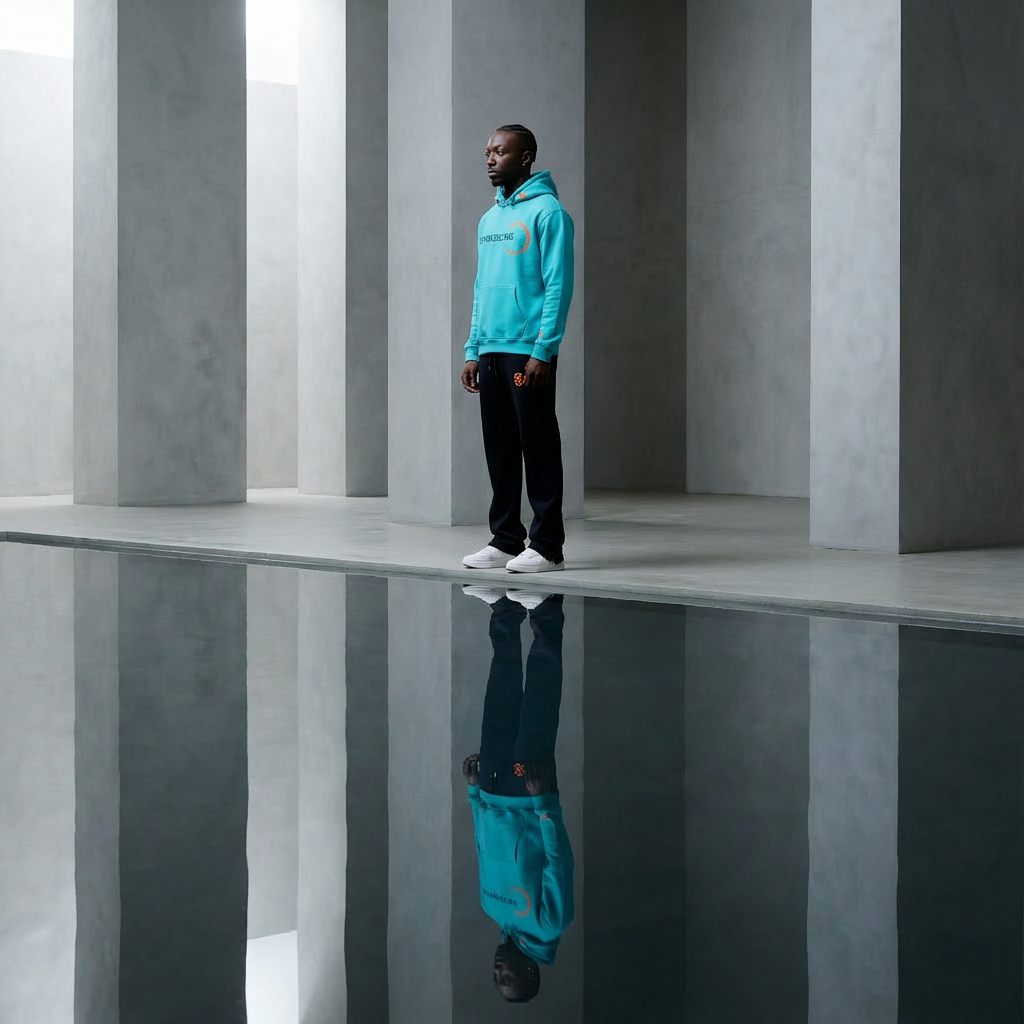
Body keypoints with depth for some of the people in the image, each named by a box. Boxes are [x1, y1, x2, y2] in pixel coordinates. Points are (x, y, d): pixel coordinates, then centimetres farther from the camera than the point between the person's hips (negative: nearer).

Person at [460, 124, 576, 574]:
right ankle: (505, 540, 17)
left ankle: (547, 546, 0)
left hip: (529, 352, -8)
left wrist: (543, 351, -18)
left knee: (538, 448, -4)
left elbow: (558, 286, -12)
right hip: (490, 352, 8)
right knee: (499, 449, 10)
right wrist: (472, 351, 14)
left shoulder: (547, 212, -6)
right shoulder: (490, 219, 18)